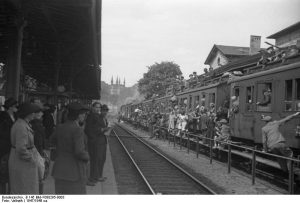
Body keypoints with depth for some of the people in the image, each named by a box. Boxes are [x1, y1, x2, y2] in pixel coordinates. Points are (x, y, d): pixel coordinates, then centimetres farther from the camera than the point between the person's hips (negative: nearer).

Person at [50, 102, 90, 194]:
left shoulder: (60, 127, 3)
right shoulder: (78, 130, -19)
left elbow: (52, 140, 23)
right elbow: (79, 152, -25)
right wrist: (87, 157, -5)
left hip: (60, 169, 7)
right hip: (74, 172, -7)